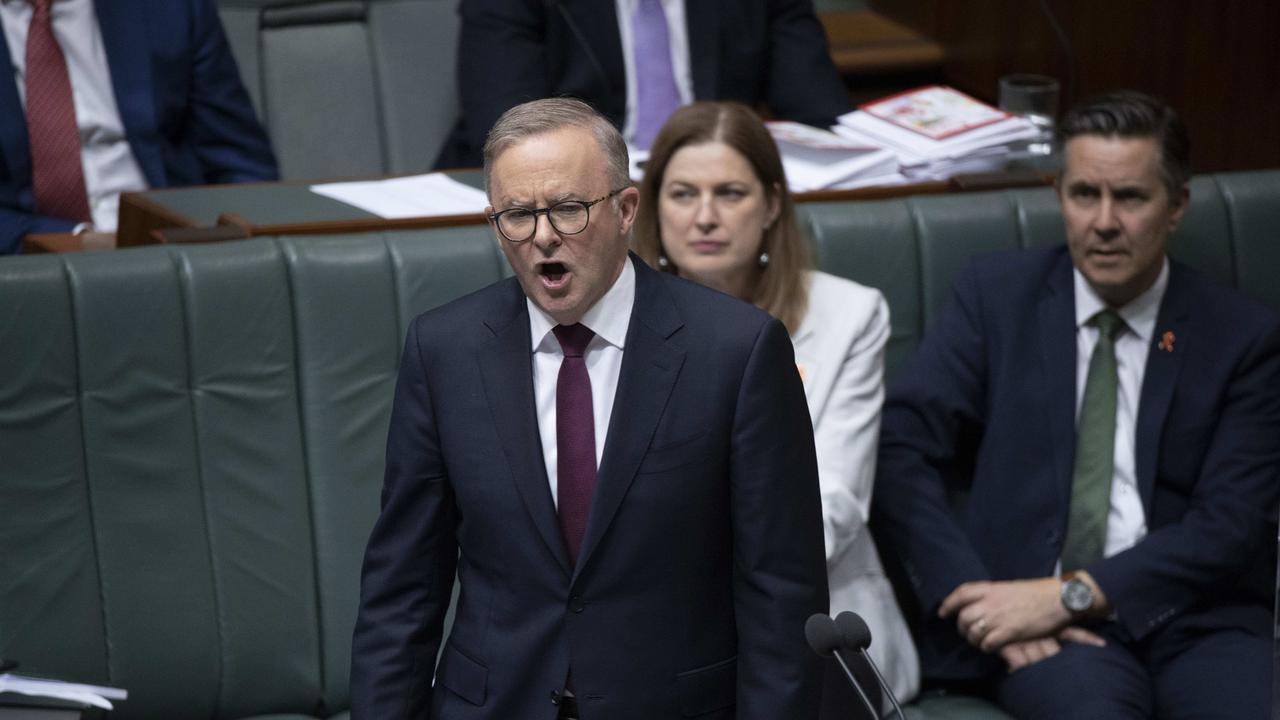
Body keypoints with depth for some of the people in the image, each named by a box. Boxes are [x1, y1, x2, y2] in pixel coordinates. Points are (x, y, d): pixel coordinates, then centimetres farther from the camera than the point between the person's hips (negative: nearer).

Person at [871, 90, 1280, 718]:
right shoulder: (995, 296, 10)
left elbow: (1228, 525, -1)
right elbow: (898, 450, 0)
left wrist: (1073, 594, -13)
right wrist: (973, 596, -14)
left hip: (1192, 616, 1)